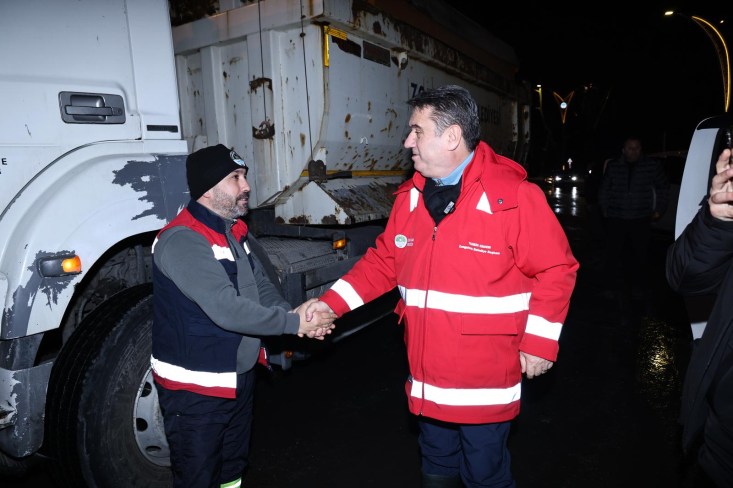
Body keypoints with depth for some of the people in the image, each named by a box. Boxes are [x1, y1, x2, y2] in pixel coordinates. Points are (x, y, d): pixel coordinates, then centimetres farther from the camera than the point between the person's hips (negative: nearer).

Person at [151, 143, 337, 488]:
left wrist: (298, 316, -15)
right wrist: (294, 323, -25)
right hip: (195, 389, -8)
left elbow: (261, 287, 4)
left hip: (240, 377, 9)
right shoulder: (182, 241, -25)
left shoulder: (236, 231, 6)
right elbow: (227, 310, -32)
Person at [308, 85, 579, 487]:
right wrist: (332, 303, 0)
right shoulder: (411, 196, 2)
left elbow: (556, 270, -11)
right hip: (427, 381, 6)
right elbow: (383, 261, 7)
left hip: (485, 384, -5)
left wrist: (539, 343, -11)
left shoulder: (515, 196, -16)